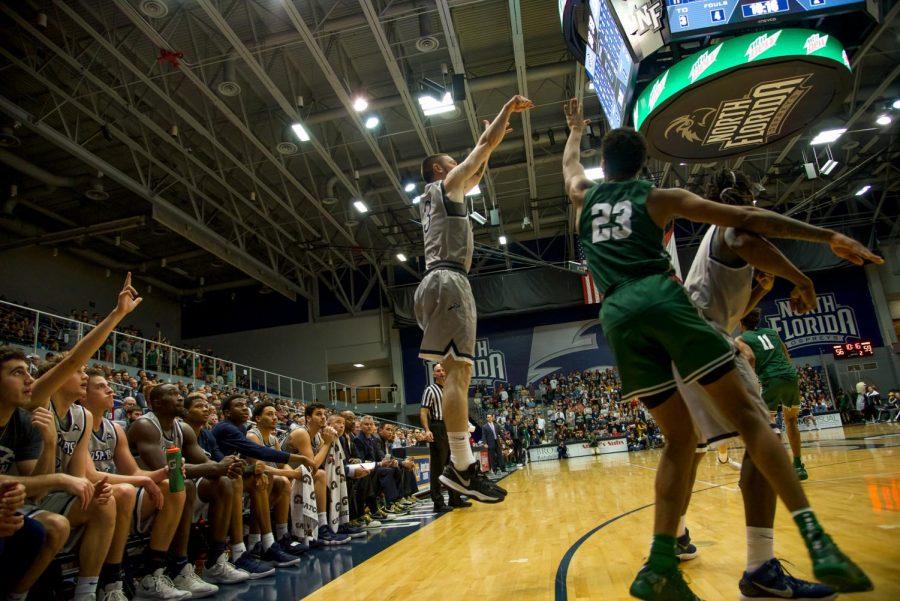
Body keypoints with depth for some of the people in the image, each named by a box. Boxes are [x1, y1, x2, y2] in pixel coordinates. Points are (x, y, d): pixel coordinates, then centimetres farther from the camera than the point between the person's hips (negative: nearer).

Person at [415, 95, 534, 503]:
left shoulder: (436, 196, 30)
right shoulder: (446, 185, 6)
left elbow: (476, 174, 42)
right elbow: (483, 147, 5)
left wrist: (492, 136, 44)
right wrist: (508, 109, 17)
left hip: (438, 282, 10)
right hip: (449, 281, -10)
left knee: (456, 372, 3)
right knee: (458, 371, -18)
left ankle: (459, 462, 1)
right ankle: (462, 466, -22)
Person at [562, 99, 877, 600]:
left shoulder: (584, 196, 25)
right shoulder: (658, 197, 17)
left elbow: (570, 162, 50)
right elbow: (747, 218, 12)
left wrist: (576, 130, 68)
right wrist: (829, 236, 13)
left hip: (618, 314, 3)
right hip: (662, 298, -3)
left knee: (680, 437, 8)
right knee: (746, 413, 0)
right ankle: (817, 539, -11)